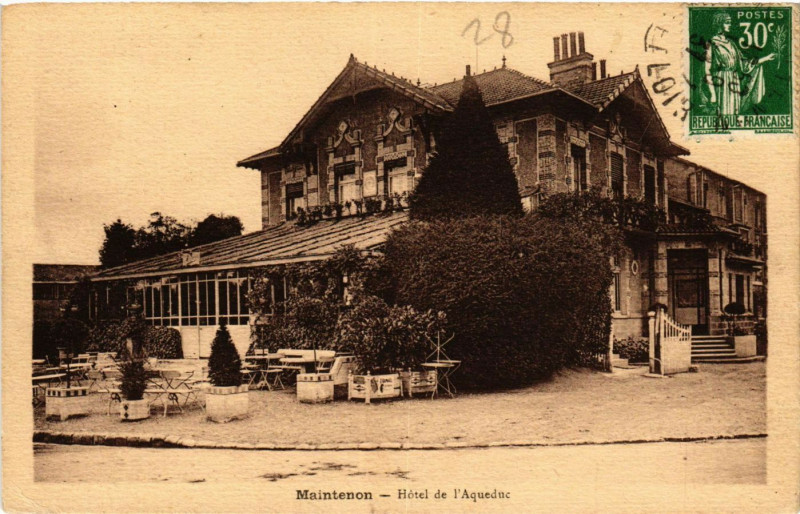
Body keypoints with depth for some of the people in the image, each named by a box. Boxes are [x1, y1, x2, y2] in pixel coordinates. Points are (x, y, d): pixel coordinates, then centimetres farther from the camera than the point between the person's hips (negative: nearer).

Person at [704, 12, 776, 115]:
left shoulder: (731, 43, 16)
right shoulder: (712, 45, -4)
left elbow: (743, 63, 18)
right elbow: (708, 71, -9)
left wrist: (765, 58, 15)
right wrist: (712, 93, -16)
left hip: (734, 86, 7)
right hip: (722, 86, -7)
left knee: (734, 113, 5)